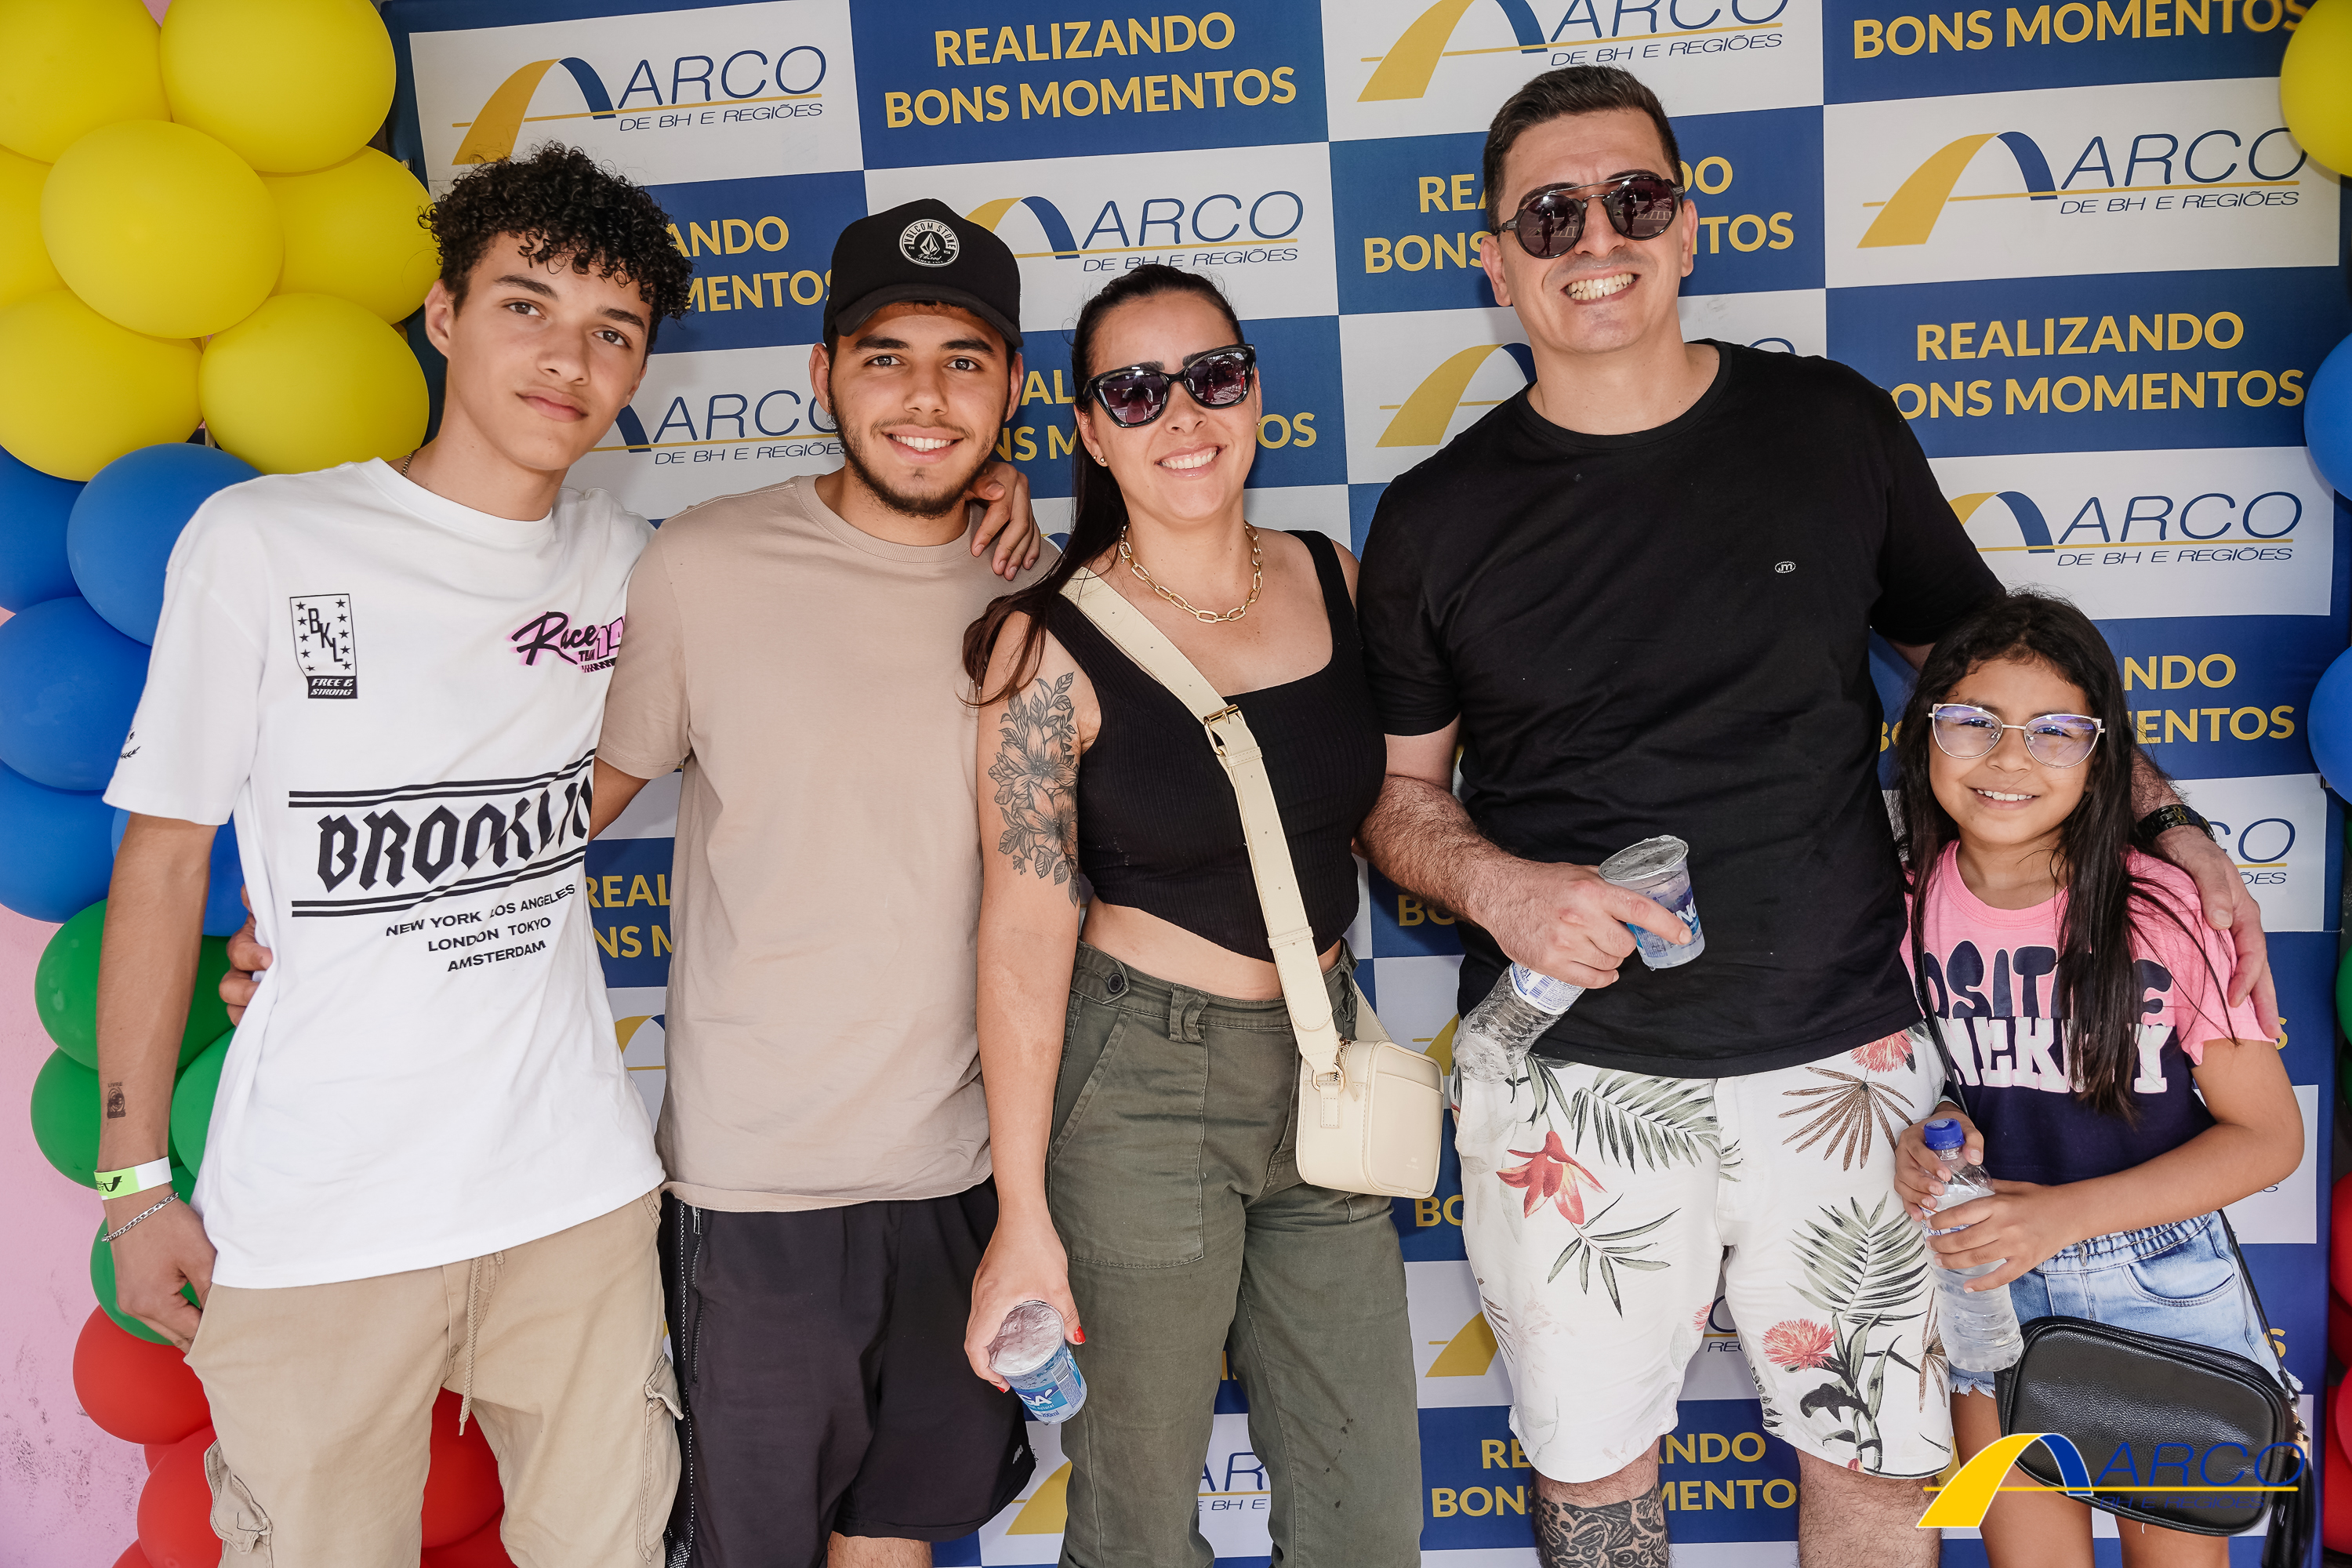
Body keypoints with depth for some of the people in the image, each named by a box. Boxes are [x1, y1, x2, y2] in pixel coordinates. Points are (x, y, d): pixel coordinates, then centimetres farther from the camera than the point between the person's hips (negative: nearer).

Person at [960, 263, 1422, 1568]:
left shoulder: (1334, 581, 1)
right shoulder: (1050, 645, -13)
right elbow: (1025, 934, -14)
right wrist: (1023, 1216, -13)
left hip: (1321, 1061, 5)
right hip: (1138, 1086, -5)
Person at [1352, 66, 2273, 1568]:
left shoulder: (1833, 426, 1)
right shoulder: (1437, 520, -1)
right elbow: (1395, 789, 6)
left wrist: (2161, 817, 1)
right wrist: (1501, 889, -14)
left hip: (1838, 1056, 1)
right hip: (1573, 1079, 0)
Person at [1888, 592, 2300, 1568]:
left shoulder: (2169, 912, -19)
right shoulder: (1905, 903, -9)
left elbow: (2268, 1134, -12)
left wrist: (2064, 1212, -22)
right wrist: (1917, 1133, -15)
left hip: (2159, 1277, -2)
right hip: (1986, 1279, 2)